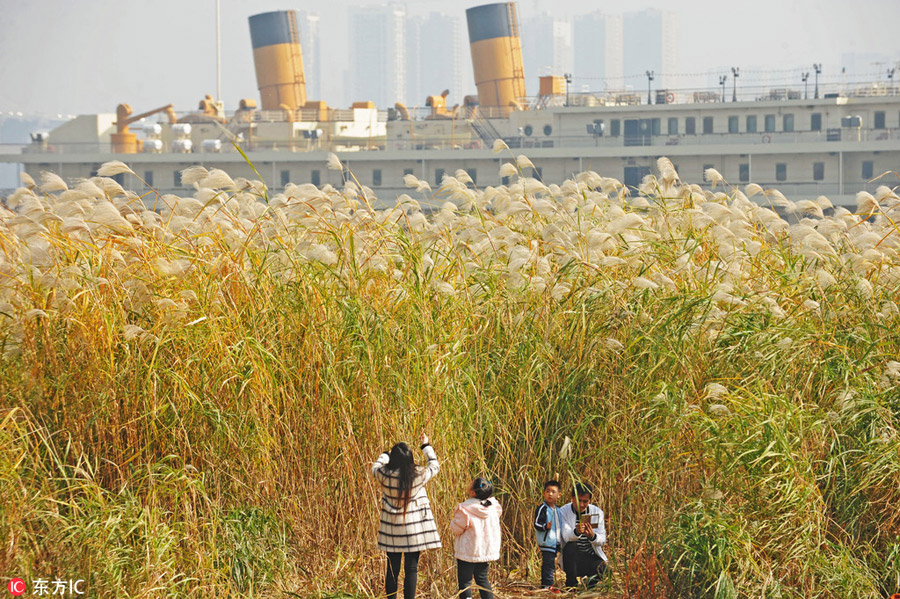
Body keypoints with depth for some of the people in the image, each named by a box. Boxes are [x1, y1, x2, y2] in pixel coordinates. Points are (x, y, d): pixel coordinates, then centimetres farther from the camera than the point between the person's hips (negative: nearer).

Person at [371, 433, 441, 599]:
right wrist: (426, 446, 23)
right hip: (413, 528, -2)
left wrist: (385, 454, 33)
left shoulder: (385, 475, -12)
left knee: (392, 569, 10)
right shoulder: (418, 475, -14)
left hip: (392, 529, 2)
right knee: (411, 569, 3)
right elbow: (434, 466, 8)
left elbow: (375, 467, 14)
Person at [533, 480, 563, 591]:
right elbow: (536, 524, -15)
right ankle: (547, 584, -9)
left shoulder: (557, 510, 15)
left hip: (555, 543, 8)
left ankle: (546, 584, 18)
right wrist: (545, 527, -33)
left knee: (550, 565, 12)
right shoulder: (542, 508, -10)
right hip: (546, 543, -8)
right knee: (548, 564, -11)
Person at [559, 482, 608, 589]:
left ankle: (591, 581, 6)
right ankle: (571, 584, -22)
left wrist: (592, 536, -33)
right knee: (570, 546, -33)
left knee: (603, 568, -28)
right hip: (572, 558, -1)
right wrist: (576, 532, -47)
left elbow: (603, 540, -8)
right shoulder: (564, 512, -8)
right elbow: (566, 536, -23)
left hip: (592, 557, 1)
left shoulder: (597, 512, 0)